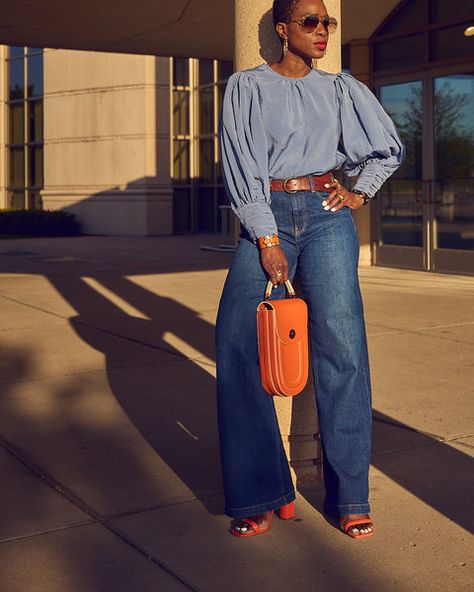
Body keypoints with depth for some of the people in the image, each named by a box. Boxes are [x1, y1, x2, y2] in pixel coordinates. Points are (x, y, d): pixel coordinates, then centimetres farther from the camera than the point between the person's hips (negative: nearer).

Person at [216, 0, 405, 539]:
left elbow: (390, 149, 26)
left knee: (341, 346, -8)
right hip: (266, 217, -1)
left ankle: (348, 495, 0)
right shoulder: (247, 86, 6)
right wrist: (267, 238, -11)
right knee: (238, 343, -13)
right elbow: (241, 166, -3)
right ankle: (261, 493, -3)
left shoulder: (340, 89, 15)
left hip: (326, 216, 2)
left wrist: (361, 192, 13)